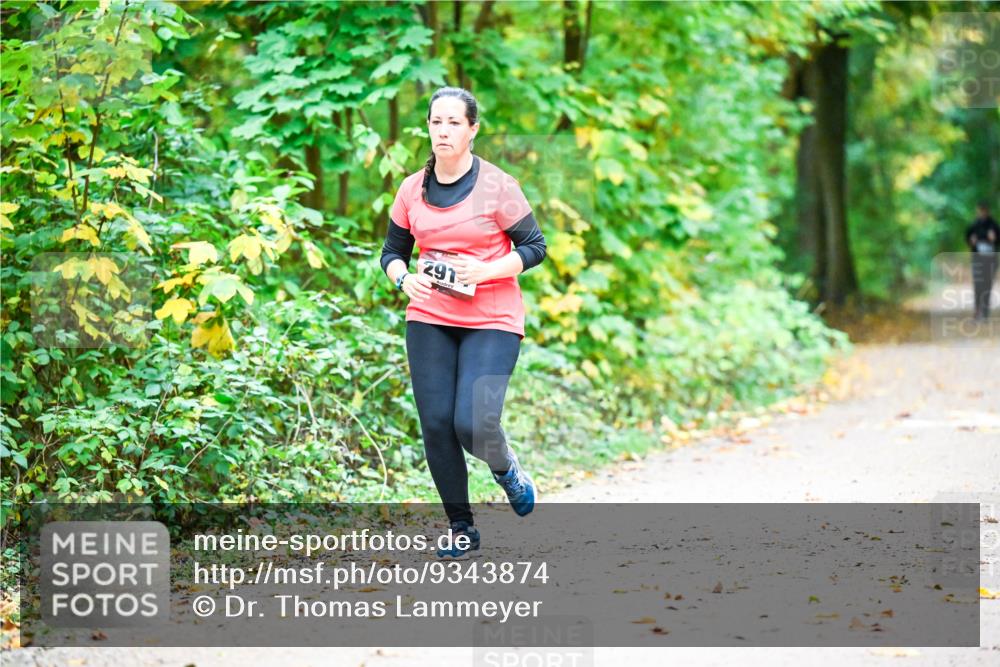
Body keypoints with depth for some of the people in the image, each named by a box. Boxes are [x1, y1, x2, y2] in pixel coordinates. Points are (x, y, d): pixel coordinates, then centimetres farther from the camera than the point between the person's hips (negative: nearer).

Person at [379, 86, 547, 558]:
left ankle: (507, 468, 20)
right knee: (436, 425, -1)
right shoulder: (412, 189, 4)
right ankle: (461, 528, 15)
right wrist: (404, 279, -9)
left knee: (473, 424, -16)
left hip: (492, 322, -4)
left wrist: (485, 271, -18)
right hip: (429, 320, 4)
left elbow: (534, 247, -4)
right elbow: (392, 251, 14)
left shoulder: (497, 186, -7)